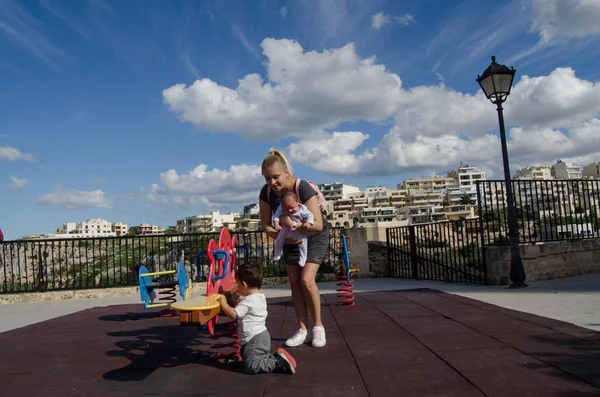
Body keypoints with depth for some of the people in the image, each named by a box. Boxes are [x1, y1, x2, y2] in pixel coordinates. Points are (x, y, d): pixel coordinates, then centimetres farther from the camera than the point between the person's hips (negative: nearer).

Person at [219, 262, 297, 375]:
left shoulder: (248, 301, -18)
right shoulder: (260, 296, 13)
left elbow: (233, 314, -22)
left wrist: (224, 302, -8)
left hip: (255, 339, -10)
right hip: (261, 335, 10)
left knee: (251, 366, -13)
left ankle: (280, 363, -15)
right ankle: (277, 357, 5)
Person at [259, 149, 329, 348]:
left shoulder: (303, 188, -31)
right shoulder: (266, 193, -18)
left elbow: (318, 225, -32)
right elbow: (265, 225, -9)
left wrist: (294, 225, -43)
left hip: (315, 237, -4)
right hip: (292, 239, 5)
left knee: (306, 280, -16)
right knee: (294, 282, 0)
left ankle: (318, 326, 3)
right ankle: (303, 330, 11)